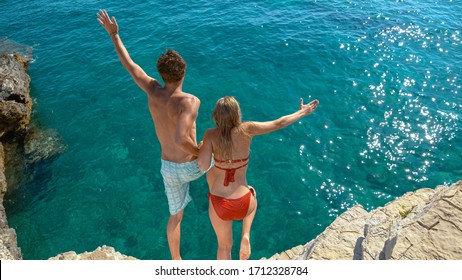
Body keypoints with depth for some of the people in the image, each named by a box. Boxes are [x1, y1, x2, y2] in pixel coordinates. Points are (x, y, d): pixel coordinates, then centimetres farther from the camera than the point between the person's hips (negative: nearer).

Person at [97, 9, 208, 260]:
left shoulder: (152, 91, -12)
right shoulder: (190, 101, -28)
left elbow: (128, 64, 2)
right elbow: (180, 139, -42)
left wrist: (113, 34, 15)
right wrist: (198, 152, -21)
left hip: (169, 168, 4)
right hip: (192, 166, -4)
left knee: (175, 215, 24)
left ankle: (176, 263, 39)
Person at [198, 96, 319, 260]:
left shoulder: (211, 135, -13)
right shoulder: (246, 130, -11)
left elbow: (203, 166, -22)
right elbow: (279, 124, -1)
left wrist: (203, 145, -2)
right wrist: (302, 112, 14)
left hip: (219, 205, 0)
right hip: (243, 204, 0)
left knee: (224, 246, 26)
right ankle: (246, 235, 19)